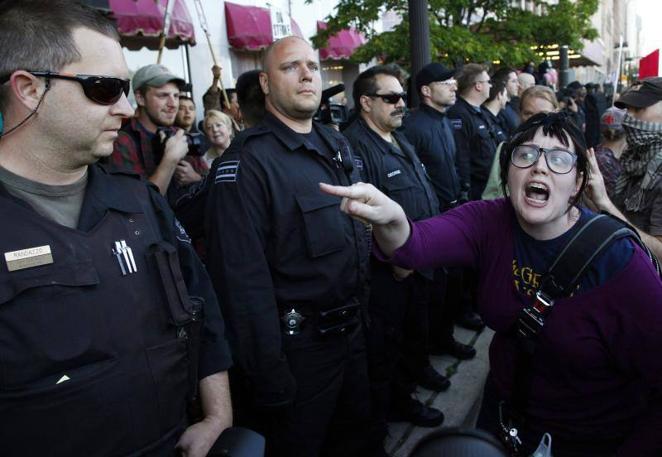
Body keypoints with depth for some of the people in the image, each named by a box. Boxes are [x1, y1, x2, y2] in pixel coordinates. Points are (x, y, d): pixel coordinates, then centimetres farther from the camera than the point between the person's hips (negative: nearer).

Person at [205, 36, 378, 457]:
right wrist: (269, 379, -20)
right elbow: (243, 277, -22)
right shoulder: (248, 160, -18)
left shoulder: (337, 144, 7)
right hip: (298, 343, -7)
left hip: (352, 329, 7)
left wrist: (362, 309, 13)